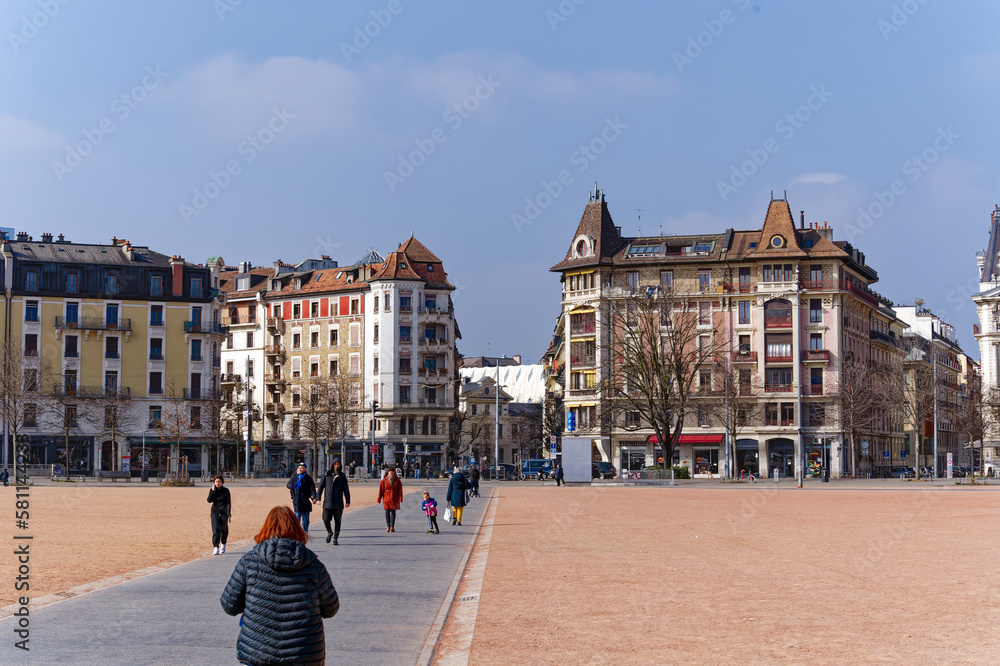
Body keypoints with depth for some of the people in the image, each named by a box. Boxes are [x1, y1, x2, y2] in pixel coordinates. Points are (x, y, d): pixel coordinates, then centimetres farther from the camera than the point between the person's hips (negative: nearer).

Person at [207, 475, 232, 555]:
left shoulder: (226, 490, -2)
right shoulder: (212, 490, 4)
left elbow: (228, 503, -5)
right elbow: (209, 500, -7)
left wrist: (229, 514, -12)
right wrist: (213, 490, -14)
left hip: (223, 513, -1)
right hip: (215, 512, 1)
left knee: (224, 530, 11)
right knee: (215, 530, -13)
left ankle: (223, 545, 36)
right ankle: (215, 548, -16)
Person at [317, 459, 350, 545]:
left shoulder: (342, 476, 6)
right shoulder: (327, 474, 5)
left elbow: (346, 489, 7)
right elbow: (321, 487, 8)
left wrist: (347, 501, 1)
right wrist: (318, 498, 1)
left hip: (338, 503, 0)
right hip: (327, 502, 0)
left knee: (337, 521, 0)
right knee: (326, 520, -4)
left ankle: (335, 539, 9)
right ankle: (329, 532, 25)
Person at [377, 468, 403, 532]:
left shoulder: (397, 480, 1)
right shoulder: (384, 480, -1)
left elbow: (400, 489, 1)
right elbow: (381, 490, 1)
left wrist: (400, 498, -7)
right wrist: (379, 500, 0)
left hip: (394, 499, 1)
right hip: (386, 498, -1)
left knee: (393, 512, 3)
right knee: (387, 512, -3)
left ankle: (392, 527, 8)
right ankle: (388, 526, 2)